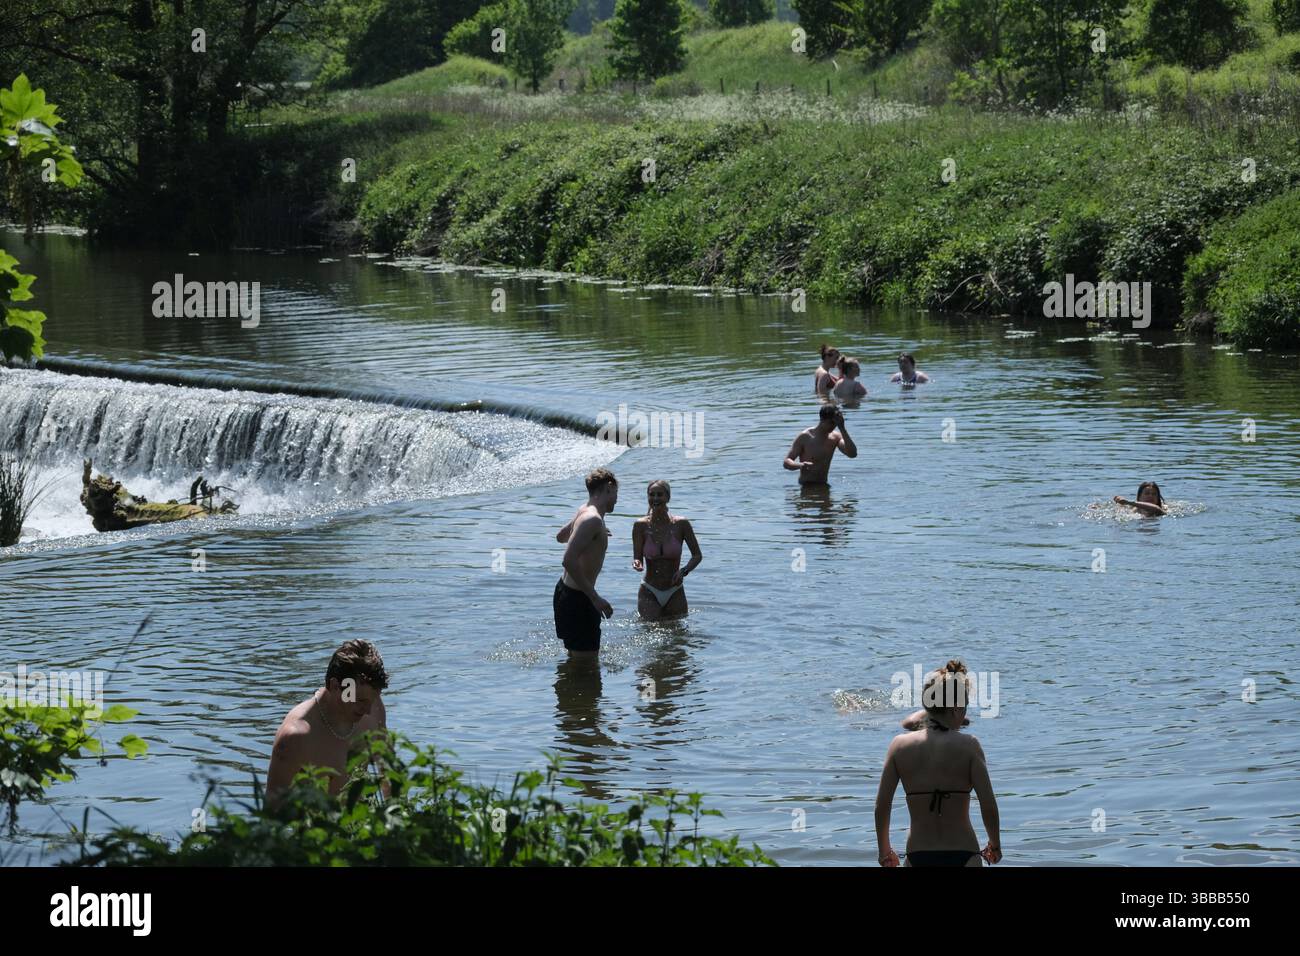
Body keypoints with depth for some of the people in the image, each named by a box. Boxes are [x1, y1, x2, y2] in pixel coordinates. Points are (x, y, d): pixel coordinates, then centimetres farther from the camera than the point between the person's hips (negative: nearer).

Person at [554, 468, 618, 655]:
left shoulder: (584, 511, 8)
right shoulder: (593, 519, -21)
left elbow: (560, 537, 28)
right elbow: (569, 561, -29)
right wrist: (595, 598, -26)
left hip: (566, 589, 10)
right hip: (576, 597, -10)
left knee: (577, 657, 18)